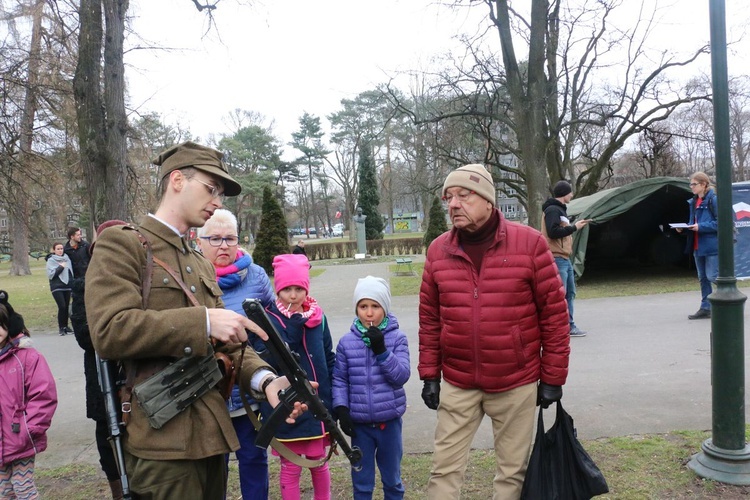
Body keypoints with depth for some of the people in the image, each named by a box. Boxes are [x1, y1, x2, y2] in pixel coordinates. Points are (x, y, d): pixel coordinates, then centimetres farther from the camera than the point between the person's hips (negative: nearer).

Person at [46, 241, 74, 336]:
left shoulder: (66, 258, 10)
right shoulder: (51, 260, -4)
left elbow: (71, 271, 21)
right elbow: (50, 274, -13)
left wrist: (72, 283, 13)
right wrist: (60, 267, -13)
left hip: (67, 286, 5)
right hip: (57, 287, -5)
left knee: (66, 307, 4)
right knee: (62, 306, -13)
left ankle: (65, 326, 15)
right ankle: (61, 327, -1)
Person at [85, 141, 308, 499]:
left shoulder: (202, 265, 17)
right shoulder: (121, 244, -6)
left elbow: (224, 343, 11)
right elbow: (110, 331, -21)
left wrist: (265, 379, -7)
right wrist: (203, 321, -22)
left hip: (211, 435, 8)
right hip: (163, 443, -8)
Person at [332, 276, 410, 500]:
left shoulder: (397, 338, -7)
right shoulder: (346, 342, -3)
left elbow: (402, 376, -13)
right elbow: (339, 380, 2)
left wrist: (381, 350, -23)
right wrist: (341, 409, -7)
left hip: (390, 421, -1)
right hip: (359, 422, 1)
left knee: (392, 478, 18)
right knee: (361, 481, 15)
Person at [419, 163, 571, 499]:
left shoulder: (530, 243, -10)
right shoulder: (438, 250, 0)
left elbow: (554, 313, -6)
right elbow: (430, 318, 5)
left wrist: (553, 377, -4)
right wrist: (429, 374, 4)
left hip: (516, 384, -2)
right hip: (456, 385, 2)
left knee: (513, 471, 15)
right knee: (445, 468, 10)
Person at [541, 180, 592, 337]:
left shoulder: (560, 210, 22)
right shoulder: (552, 209, -10)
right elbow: (553, 232, -21)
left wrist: (576, 226, 8)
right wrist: (574, 227, -13)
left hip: (565, 259, 11)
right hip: (557, 259, -11)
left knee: (570, 293, 13)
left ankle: (569, 326, 20)